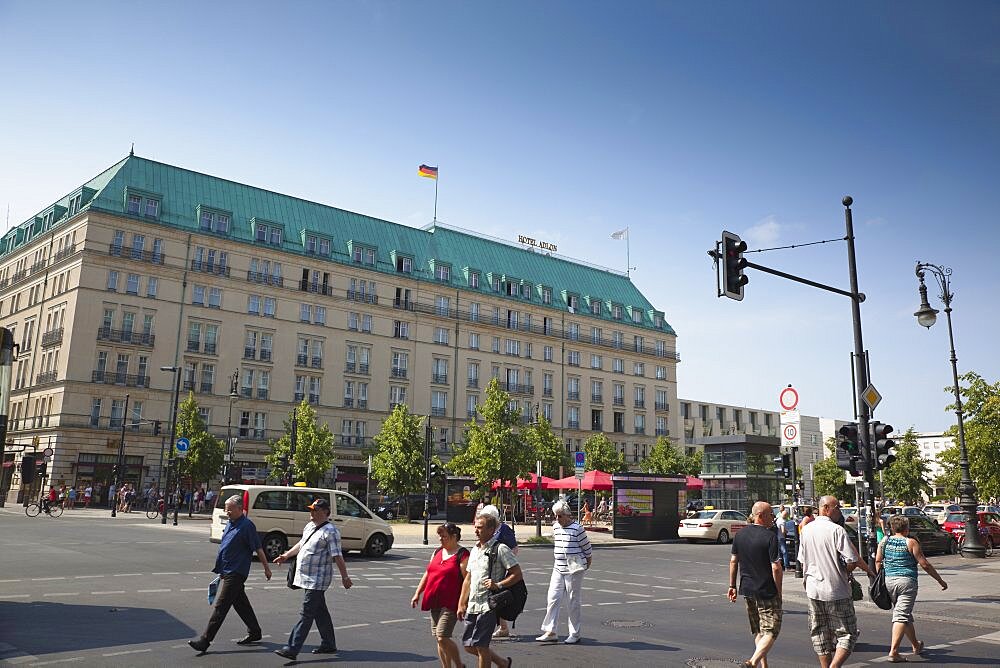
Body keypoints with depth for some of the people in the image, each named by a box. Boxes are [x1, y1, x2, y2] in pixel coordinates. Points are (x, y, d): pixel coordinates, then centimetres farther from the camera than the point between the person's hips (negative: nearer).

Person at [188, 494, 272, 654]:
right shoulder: (230, 524, 12)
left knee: (220, 607, -7)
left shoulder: (247, 526, -16)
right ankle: (254, 632, 27)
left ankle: (204, 641, -5)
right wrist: (219, 567, 24)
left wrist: (266, 568, -9)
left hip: (235, 573, -9)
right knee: (241, 603, 16)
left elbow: (258, 549, -13)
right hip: (226, 572, 9)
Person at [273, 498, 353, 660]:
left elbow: (337, 556, -18)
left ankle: (292, 649, -8)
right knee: (320, 612, 16)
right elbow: (301, 543, 28)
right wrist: (286, 555, 27)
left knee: (306, 614, -8)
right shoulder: (310, 526, 12)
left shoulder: (330, 531, -16)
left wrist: (345, 577, -17)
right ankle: (328, 645, 26)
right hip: (308, 578, 9)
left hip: (317, 580, -9)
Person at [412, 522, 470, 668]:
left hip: (450, 604, -7)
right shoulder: (437, 552, 13)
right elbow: (427, 574, 19)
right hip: (435, 602, 7)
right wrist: (417, 593, 14)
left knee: (442, 637, -11)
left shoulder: (462, 555, -9)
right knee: (439, 639, 9)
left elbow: (467, 581, -14)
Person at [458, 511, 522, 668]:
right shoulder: (474, 550, 14)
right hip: (472, 606, 8)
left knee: (480, 646, -5)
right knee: (468, 645, 10)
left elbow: (517, 574, -11)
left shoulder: (501, 549, -9)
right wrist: (461, 604, 16)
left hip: (489, 606, -8)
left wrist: (498, 585, -22)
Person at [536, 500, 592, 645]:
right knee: (553, 599, -1)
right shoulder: (556, 526, 8)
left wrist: (586, 565, 8)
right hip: (558, 569, 6)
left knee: (573, 601, 3)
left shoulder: (577, 528, -12)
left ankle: (575, 634, 14)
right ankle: (550, 632, 4)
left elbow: (587, 548, -2)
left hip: (574, 570, -6)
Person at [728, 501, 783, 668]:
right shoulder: (770, 536, -16)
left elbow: (733, 561, 10)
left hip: (747, 590, 7)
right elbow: (776, 568, -18)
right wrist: (779, 591, -7)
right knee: (771, 632, 1)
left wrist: (732, 585, 17)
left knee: (758, 631, 19)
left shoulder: (739, 535, 5)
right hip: (767, 591, -6)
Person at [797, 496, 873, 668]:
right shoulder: (836, 530, -14)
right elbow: (853, 560, -14)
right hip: (836, 590, -6)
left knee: (820, 634, 15)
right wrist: (868, 570, 5)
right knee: (847, 633, 3)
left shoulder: (806, 530, 6)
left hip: (813, 591, 6)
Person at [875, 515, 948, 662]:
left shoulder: (884, 541, 8)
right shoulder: (911, 543, -5)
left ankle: (916, 645, 38)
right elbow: (925, 564, -4)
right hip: (907, 581, -5)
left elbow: (878, 561, 8)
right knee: (902, 616, -7)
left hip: (889, 581, 5)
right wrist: (940, 580, 5)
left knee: (905, 615, 21)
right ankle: (893, 652, -15)